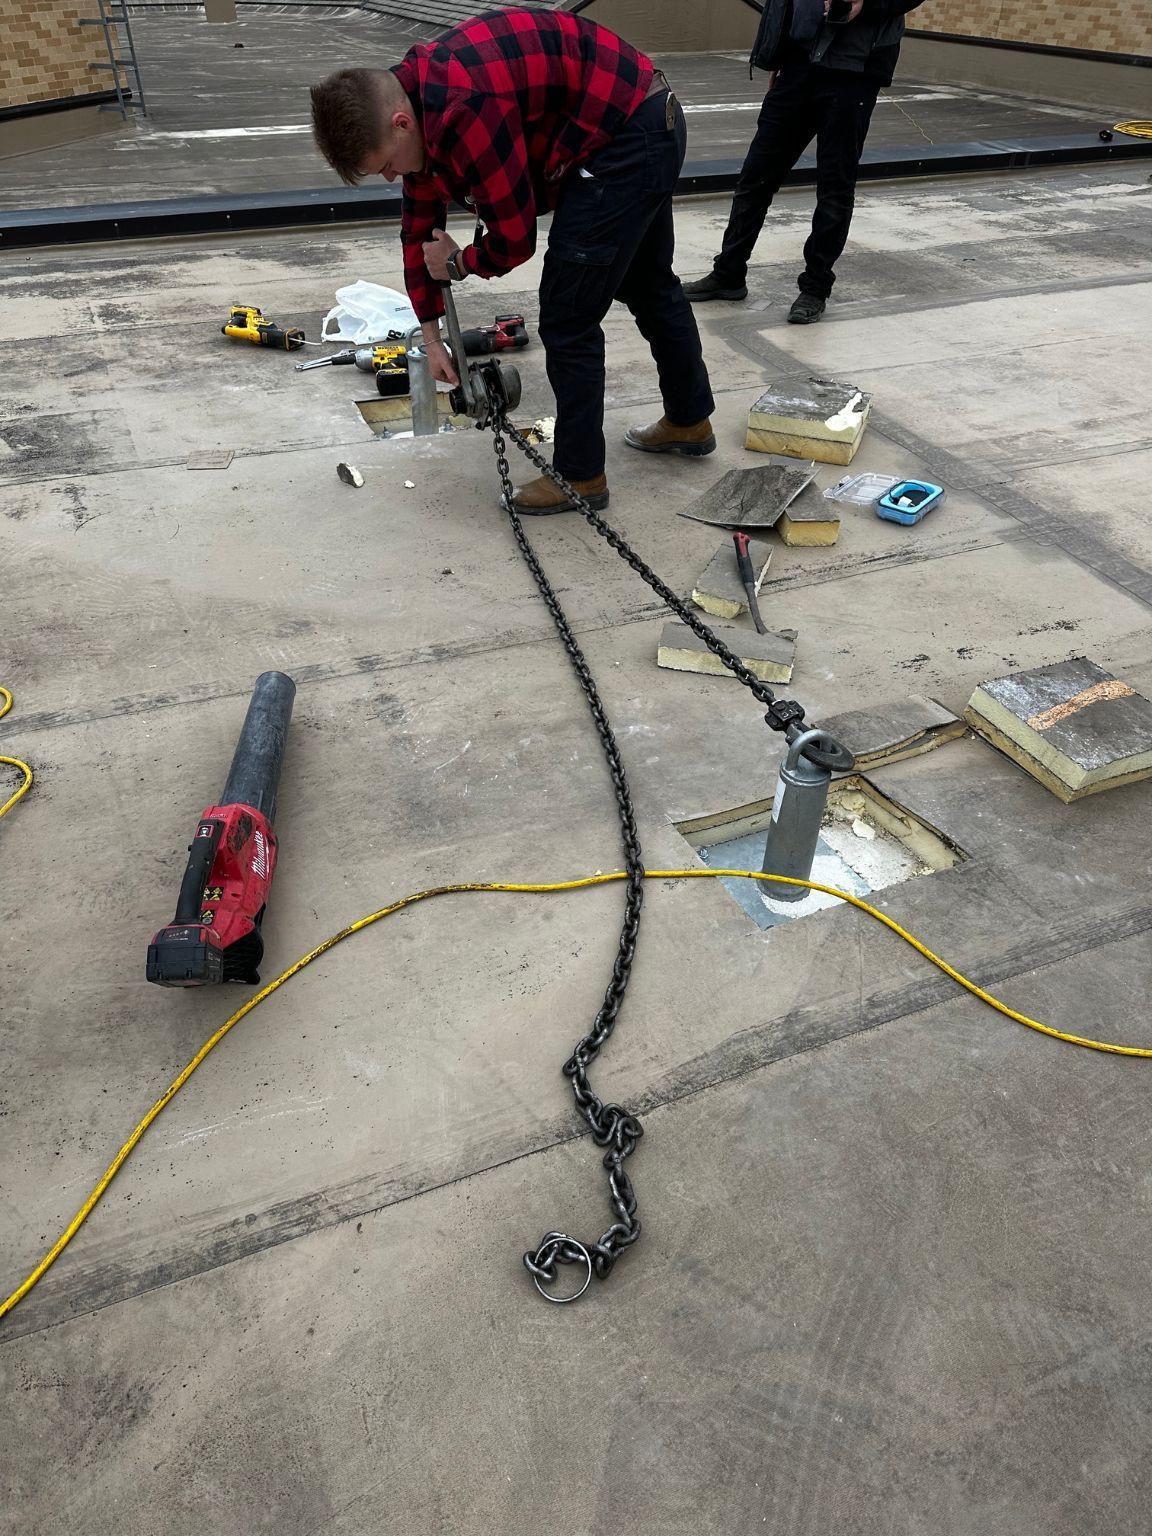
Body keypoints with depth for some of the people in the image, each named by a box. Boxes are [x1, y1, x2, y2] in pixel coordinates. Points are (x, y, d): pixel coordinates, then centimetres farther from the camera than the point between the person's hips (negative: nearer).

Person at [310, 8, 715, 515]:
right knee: (647, 285, 24)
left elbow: (515, 239, -23)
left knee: (568, 318, -5)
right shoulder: (411, 100, 2)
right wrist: (430, 335, 15)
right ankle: (689, 420, 43)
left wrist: (459, 263, -1)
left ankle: (580, 477, 7)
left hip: (626, 140, -10)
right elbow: (419, 226, 11)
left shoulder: (463, 113, -30)